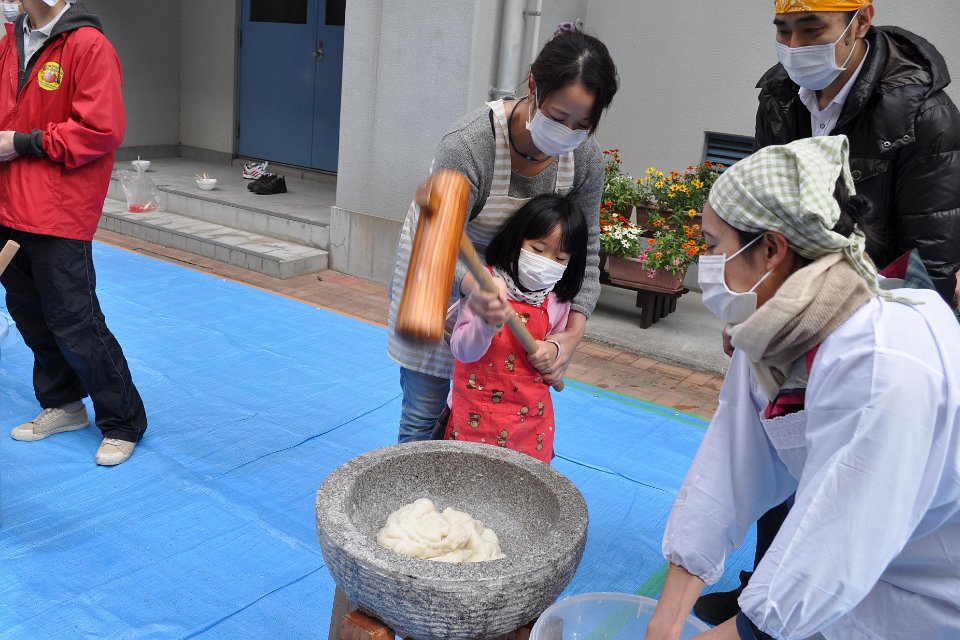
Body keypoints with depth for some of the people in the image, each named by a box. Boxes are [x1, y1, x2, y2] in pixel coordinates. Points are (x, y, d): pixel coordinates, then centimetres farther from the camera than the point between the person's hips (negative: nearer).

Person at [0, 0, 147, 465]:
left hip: (57, 215, -8)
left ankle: (124, 423, 14)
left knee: (74, 325, -3)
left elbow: (101, 130, -18)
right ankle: (63, 405, 35)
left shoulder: (87, 45, -12)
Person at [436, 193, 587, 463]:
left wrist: (554, 350, -6)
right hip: (477, 417, -3)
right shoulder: (487, 288, -13)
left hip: (532, 418, 4)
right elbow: (462, 351, -21)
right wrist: (488, 323, -41)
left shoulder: (558, 300, 0)